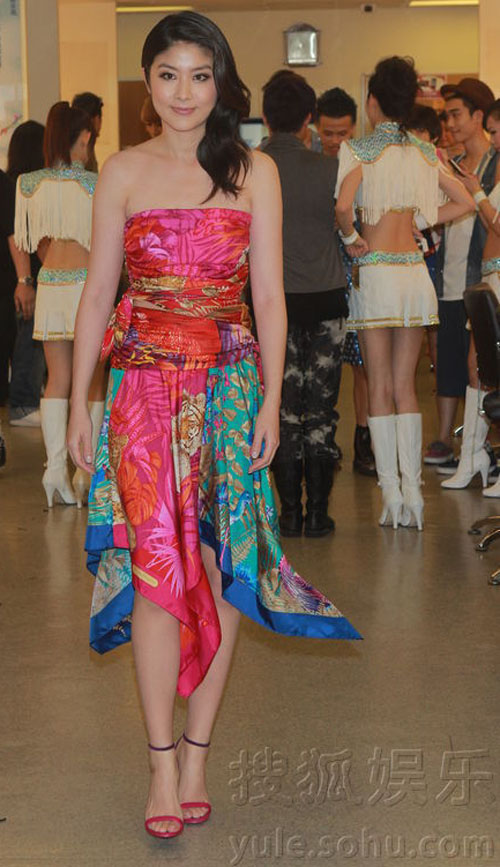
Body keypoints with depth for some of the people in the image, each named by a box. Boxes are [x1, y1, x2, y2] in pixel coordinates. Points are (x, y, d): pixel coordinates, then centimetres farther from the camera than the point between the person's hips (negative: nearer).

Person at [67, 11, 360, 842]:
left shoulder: (254, 172, 5)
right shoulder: (123, 172, 6)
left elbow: (269, 295, 4)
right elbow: (98, 291, 7)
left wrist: (271, 399, -4)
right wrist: (79, 402, 5)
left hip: (229, 385, 0)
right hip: (145, 387, 0)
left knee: (220, 569, 0)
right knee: (158, 565, -6)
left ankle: (197, 753, 10)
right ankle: (164, 762, 0)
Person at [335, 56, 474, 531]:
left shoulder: (359, 149, -7)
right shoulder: (424, 152, 7)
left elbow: (342, 206, -22)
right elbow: (465, 202, 11)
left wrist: (352, 239, -4)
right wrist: (414, 223, 12)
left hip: (375, 274, -4)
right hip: (415, 273, 4)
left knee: (380, 387, 3)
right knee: (405, 386, 9)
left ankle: (391, 495, 2)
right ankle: (413, 494, 5)